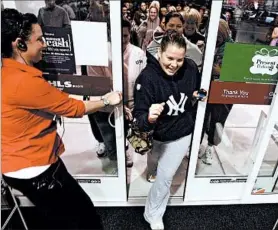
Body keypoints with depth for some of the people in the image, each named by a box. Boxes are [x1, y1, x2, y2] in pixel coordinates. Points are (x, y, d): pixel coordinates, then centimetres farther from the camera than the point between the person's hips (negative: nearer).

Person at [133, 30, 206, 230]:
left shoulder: (191, 68, -15)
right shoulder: (147, 77, -29)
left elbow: (198, 88, 9)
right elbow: (139, 116, -31)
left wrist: (199, 96, -11)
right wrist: (149, 118, -51)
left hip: (183, 134, 3)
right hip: (157, 136, -2)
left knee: (165, 176, 16)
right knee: (153, 168, 24)